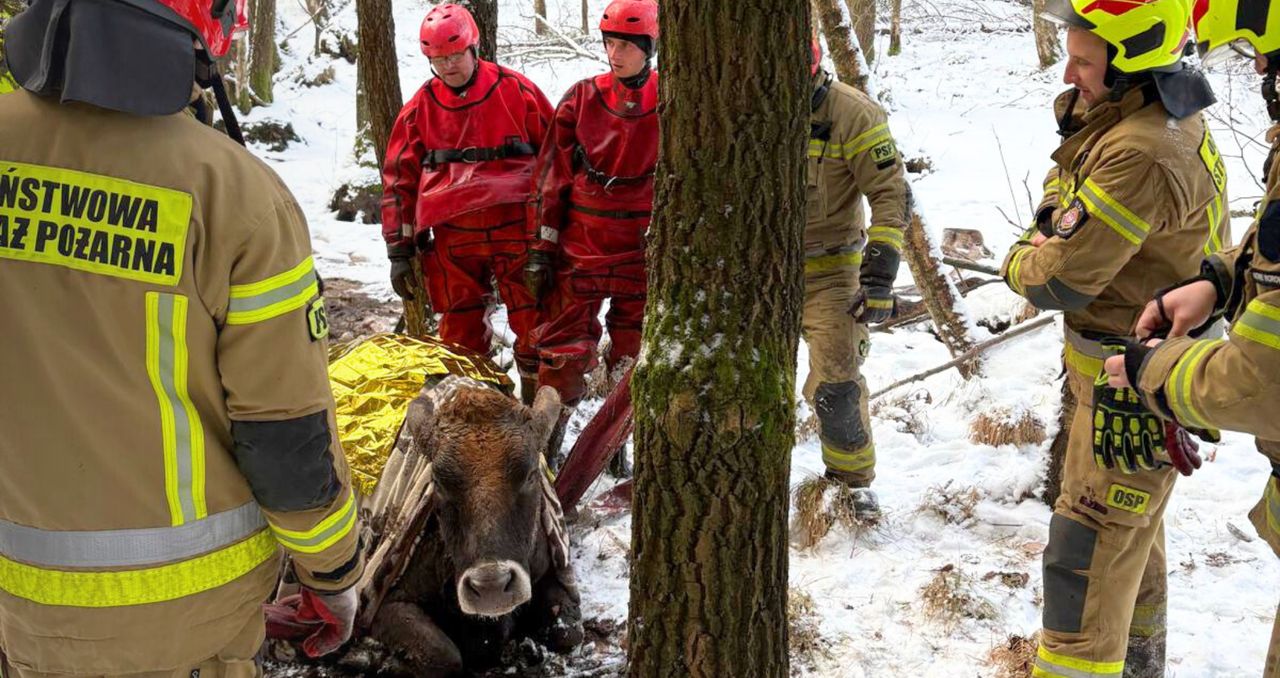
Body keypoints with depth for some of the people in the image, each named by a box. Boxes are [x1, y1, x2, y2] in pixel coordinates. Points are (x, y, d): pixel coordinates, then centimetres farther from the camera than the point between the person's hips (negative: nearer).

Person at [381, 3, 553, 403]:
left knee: (535, 326, 2)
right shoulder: (421, 107, 5)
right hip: (453, 240, 2)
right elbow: (399, 178, 9)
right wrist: (399, 250, 6)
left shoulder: (517, 92, -1)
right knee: (460, 336, 8)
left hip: (517, 231, -2)